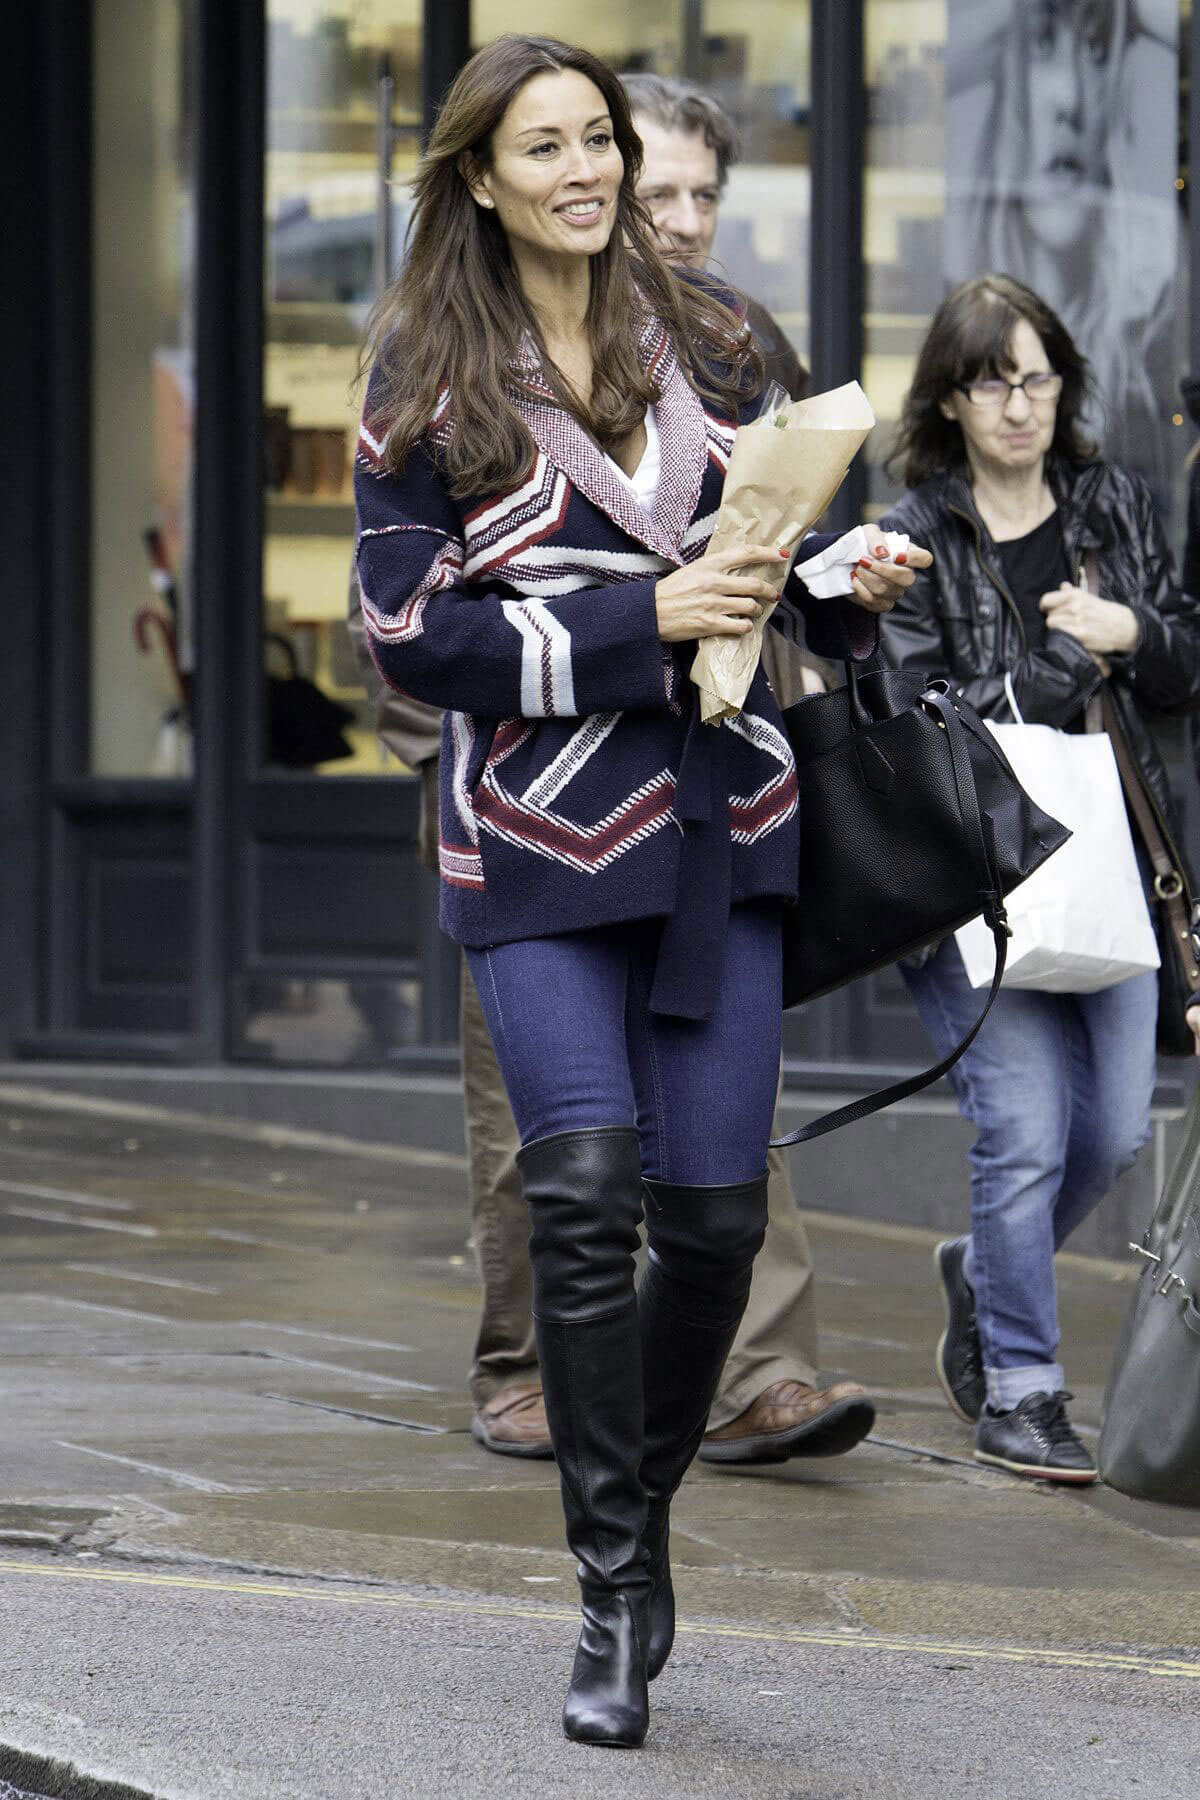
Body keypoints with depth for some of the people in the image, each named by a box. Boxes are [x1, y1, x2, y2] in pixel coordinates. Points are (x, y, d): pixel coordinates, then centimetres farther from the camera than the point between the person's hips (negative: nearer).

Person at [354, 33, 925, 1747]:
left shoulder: (704, 346, 11)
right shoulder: (426, 383, -1)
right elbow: (409, 630, -7)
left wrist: (849, 589, -1)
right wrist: (643, 619, -15)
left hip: (720, 826, 4)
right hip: (539, 836, -3)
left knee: (715, 1212, -1)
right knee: (587, 1185, -17)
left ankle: (646, 1508, 24)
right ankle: (616, 1597, -6)